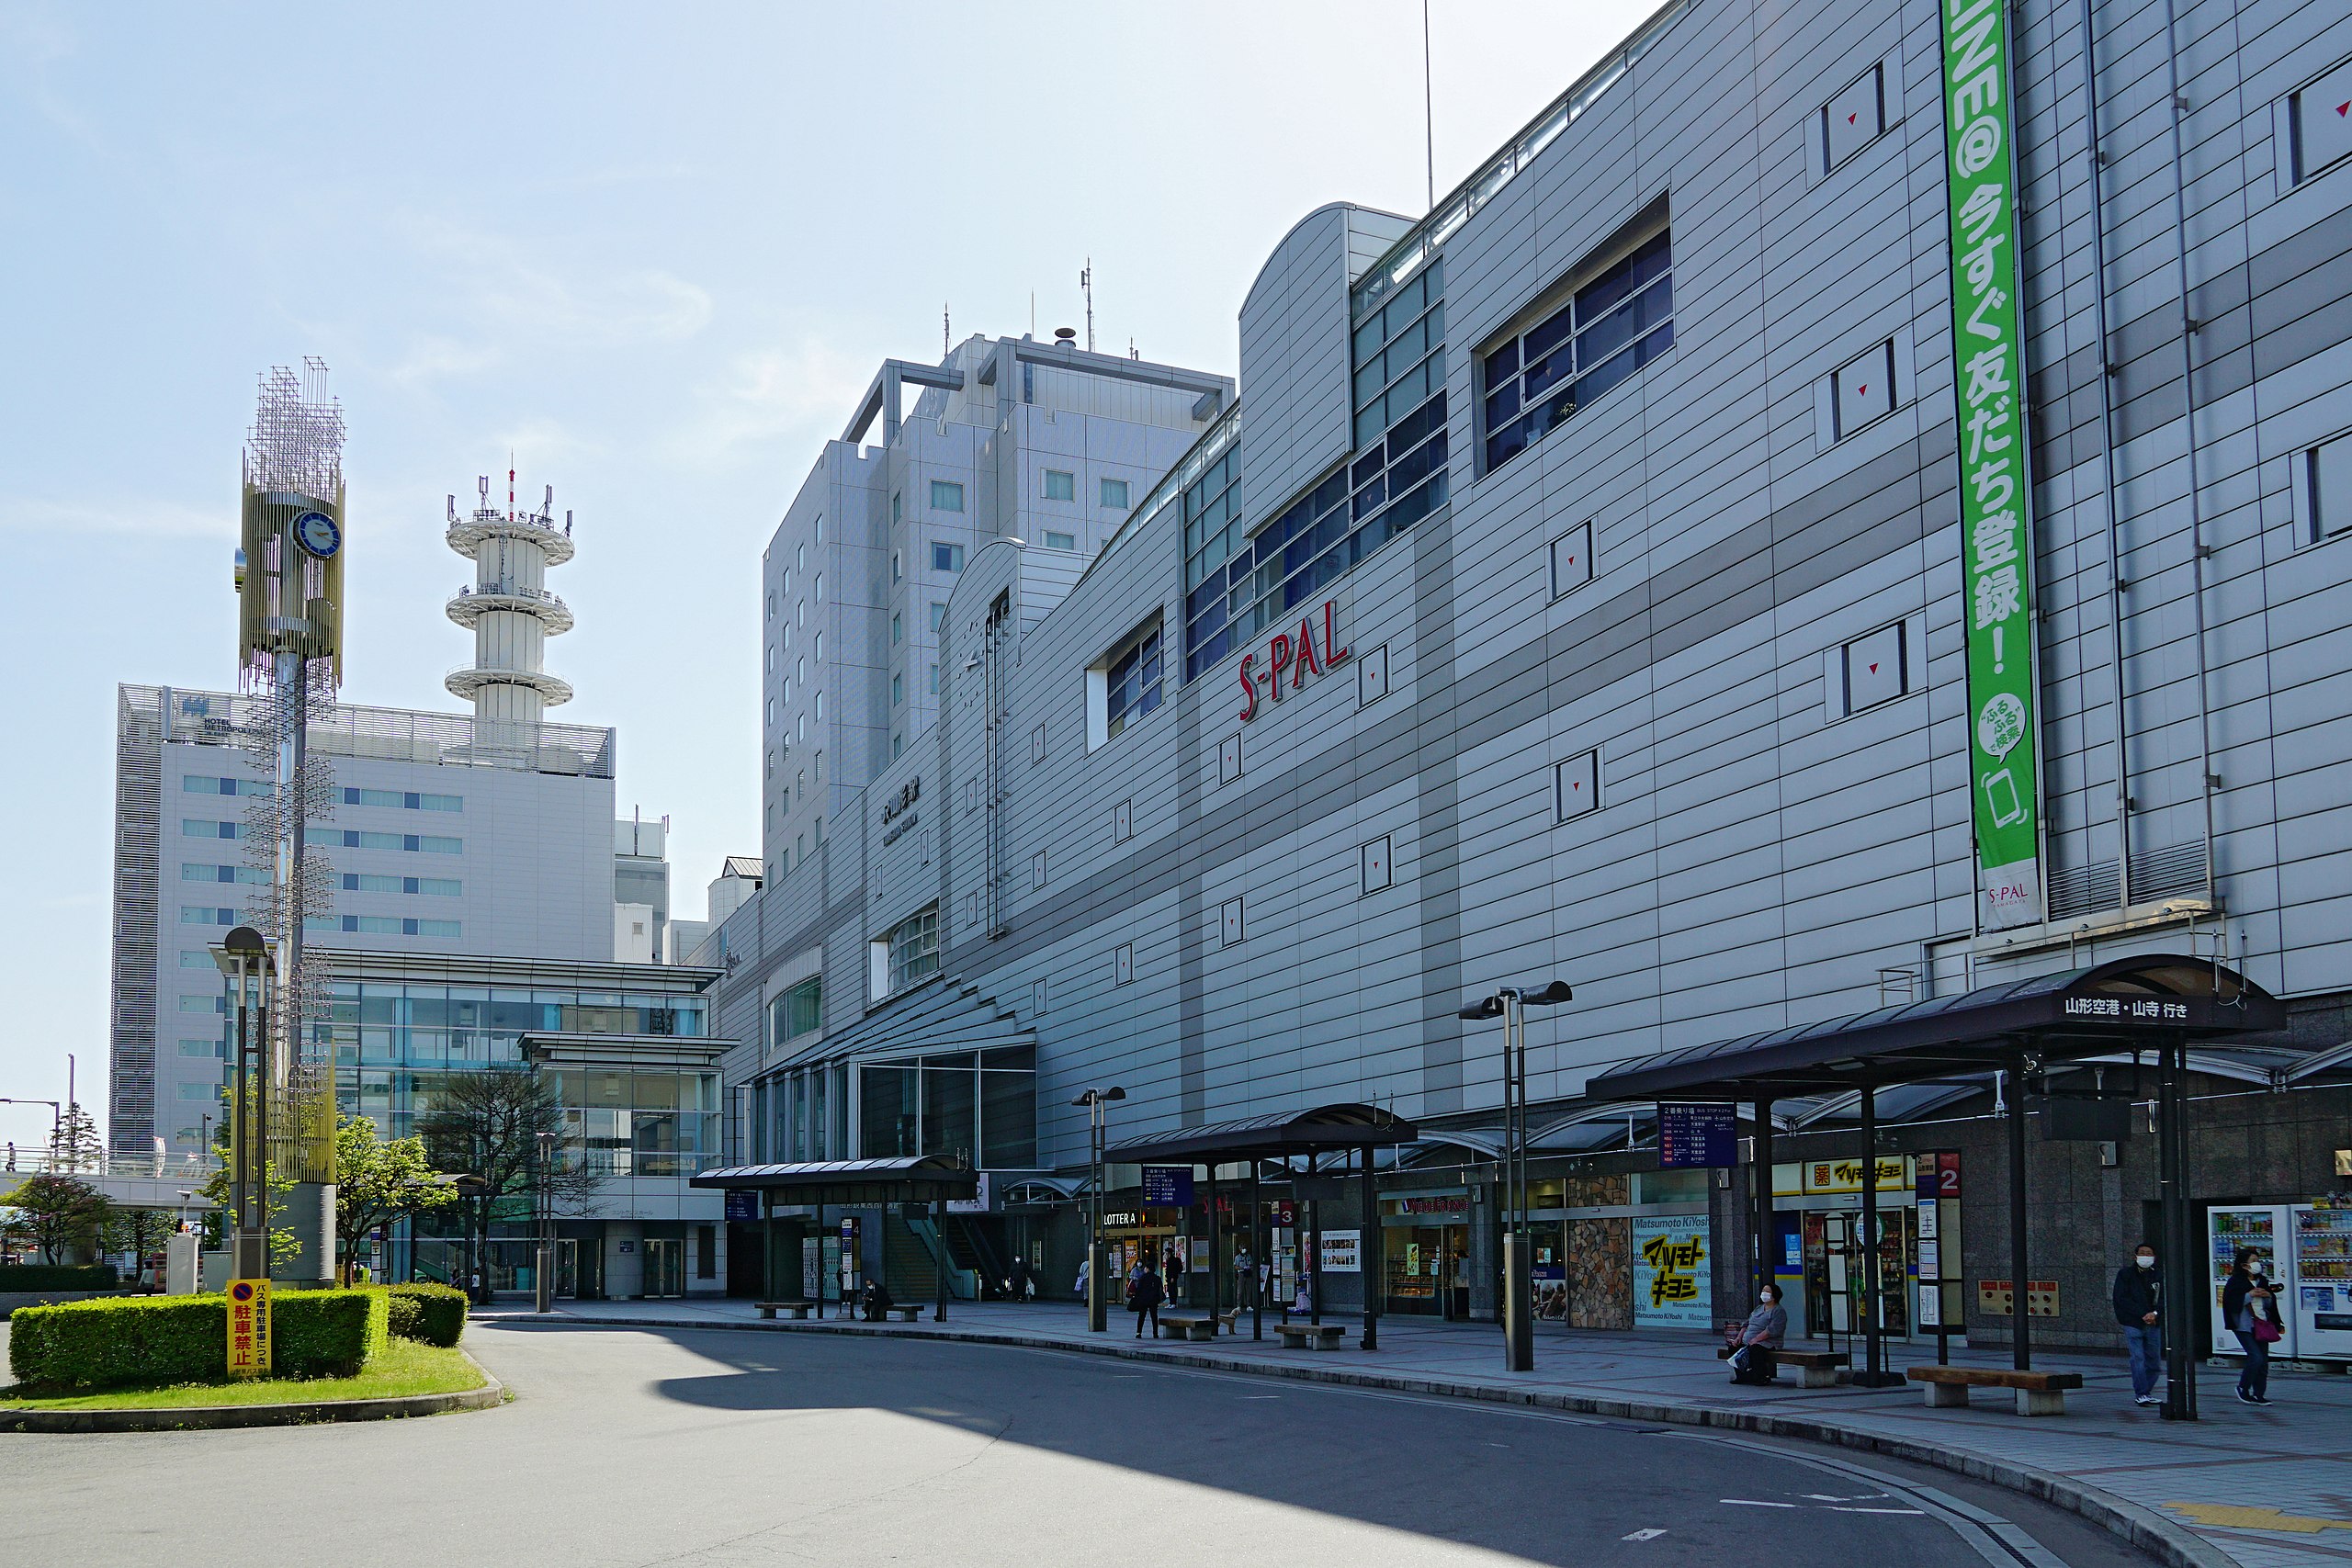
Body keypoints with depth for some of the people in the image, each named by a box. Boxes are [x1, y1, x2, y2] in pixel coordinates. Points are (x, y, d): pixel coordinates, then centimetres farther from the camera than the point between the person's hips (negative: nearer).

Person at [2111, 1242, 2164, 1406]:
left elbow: (2164, 1298, 6)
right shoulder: (2126, 1274, 2)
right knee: (2137, 1359, -9)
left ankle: (2146, 1392, 17)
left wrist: (2154, 1313, -12)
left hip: (2153, 1324, 4)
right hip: (2133, 1323, -4)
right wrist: (2143, 1314, -13)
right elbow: (2122, 1299, -6)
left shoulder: (2157, 1276, 11)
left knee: (2154, 1362, 5)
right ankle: (2140, 1394, -6)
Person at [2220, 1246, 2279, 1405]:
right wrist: (2249, 1295, -18)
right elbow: (2231, 1303, -15)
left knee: (2263, 1360, 4)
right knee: (2256, 1357, -15)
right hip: (2244, 1326, -7)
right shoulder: (2236, 1282, -7)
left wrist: (2268, 1296, 0)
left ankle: (2259, 1394, 13)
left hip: (2261, 1325, 7)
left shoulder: (2262, 1282, 14)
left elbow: (2271, 1305, 22)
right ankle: (2243, 1388, 4)